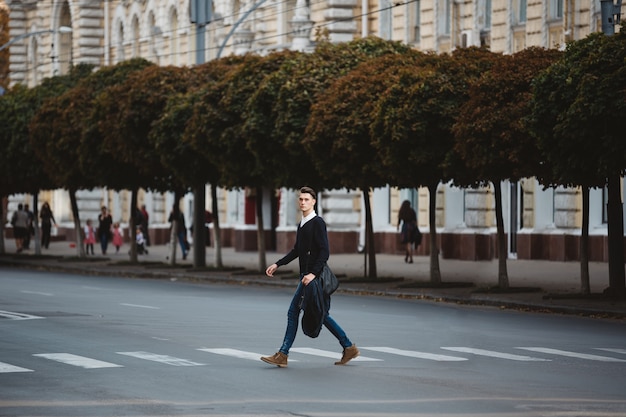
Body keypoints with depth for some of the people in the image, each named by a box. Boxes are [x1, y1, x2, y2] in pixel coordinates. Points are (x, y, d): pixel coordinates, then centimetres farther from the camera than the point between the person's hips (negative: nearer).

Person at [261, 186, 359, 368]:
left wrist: (313, 273, -25)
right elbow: (297, 250, 25)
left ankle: (283, 355, -5)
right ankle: (349, 347, 15)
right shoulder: (302, 224, 16)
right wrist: (277, 264, 19)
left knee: (294, 311, -8)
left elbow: (324, 252, -18)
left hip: (313, 276, -9)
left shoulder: (318, 223, -11)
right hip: (305, 275, 9)